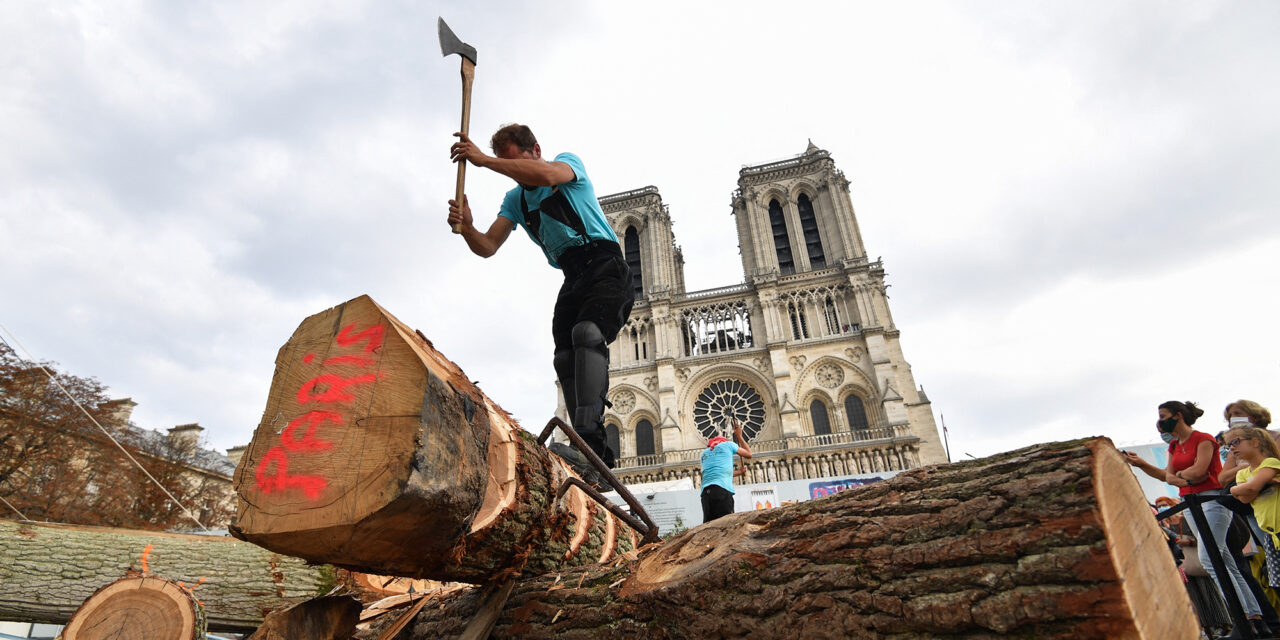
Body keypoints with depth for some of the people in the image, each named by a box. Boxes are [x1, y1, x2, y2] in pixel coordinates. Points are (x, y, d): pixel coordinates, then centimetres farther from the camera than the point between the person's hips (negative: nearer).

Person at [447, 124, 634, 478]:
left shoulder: (568, 161, 3)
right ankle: (596, 459, -11)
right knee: (565, 359, -10)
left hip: (605, 265, -6)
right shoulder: (514, 199, 19)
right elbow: (488, 247, 6)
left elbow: (545, 175, -23)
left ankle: (589, 441, -44)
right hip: (573, 278, 6)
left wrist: (484, 160, -17)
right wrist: (467, 228, -17)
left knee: (587, 332, -31)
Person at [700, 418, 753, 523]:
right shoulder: (727, 444, 17)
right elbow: (748, 454, 29)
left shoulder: (705, 452, 30)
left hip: (705, 491, 5)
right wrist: (739, 436, 41)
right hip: (722, 489, -5)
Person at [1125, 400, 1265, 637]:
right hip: (1190, 503, 8)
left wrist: (1178, 476, 0)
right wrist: (1140, 464, 4)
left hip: (1212, 500, -8)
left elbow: (1199, 471, -16)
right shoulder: (1174, 445, 16)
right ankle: (1254, 614, 13)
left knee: (1208, 558, -18)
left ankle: (1243, 619, -14)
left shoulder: (1203, 439, -8)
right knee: (1225, 562, 8)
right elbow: (1168, 475, 13)